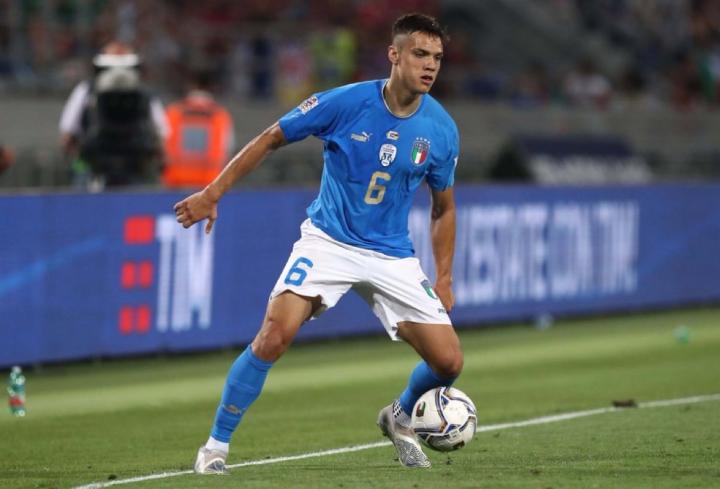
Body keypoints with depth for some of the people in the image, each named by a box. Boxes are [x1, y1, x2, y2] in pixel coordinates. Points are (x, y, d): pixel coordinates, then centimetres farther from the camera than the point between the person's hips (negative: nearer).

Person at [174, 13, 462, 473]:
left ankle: (400, 417, 30)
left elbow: (443, 207, 11)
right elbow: (271, 139, -1)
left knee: (448, 361, -5)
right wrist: (212, 194, -3)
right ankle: (217, 445, -10)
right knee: (277, 333, -24)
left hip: (393, 257, 3)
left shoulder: (442, 131, -5)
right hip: (328, 241, -3)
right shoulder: (345, 103, -14)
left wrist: (443, 279, 7)